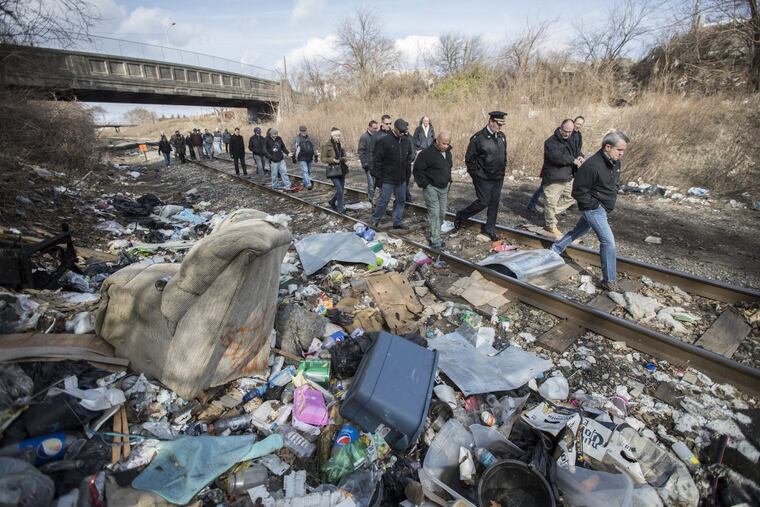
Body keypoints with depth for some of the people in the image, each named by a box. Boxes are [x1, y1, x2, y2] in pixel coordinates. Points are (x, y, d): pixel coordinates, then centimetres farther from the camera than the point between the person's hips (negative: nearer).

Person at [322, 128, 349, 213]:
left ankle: (332, 202, 37)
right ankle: (341, 209, 4)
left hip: (341, 170, 6)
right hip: (333, 170, -6)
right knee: (339, 190, -10)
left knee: (341, 189, 11)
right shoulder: (327, 146, -8)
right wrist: (332, 160, -20)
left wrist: (343, 159, -6)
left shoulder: (340, 145, 7)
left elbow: (344, 155, 17)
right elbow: (323, 159, -5)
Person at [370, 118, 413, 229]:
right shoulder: (385, 141, -13)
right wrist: (378, 177, -13)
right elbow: (376, 160, -12)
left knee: (401, 200, 11)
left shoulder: (407, 142, 5)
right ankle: (375, 220, 21)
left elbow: (409, 160, 14)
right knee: (383, 201, 2)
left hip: (401, 179, 6)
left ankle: (398, 222, 24)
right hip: (387, 179, -5)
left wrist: (408, 175, 12)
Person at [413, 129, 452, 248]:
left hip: (444, 188, 8)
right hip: (431, 188, -8)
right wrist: (425, 184, -14)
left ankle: (434, 234, 26)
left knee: (442, 213, 10)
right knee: (434, 213, -9)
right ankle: (435, 240, -2)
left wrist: (449, 181, 14)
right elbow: (417, 169, -14)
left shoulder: (447, 152, 8)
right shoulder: (427, 153, -18)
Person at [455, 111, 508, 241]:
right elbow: (469, 158, -12)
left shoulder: (502, 137, 6)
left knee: (494, 203, 10)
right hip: (483, 178, -6)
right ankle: (461, 216, 19)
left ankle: (489, 228, 23)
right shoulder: (478, 138, -15)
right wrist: (475, 174, -10)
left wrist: (503, 170, 13)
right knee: (483, 202, -4)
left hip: (498, 178, 7)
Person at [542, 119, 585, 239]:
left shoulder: (571, 140, 12)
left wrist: (578, 157, -2)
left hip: (567, 177, 9)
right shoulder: (551, 142, -15)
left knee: (571, 197, 18)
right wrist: (573, 160, -21)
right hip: (553, 178, -9)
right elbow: (556, 157, -28)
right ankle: (550, 226, 16)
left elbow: (574, 152, 23)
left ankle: (550, 212, 29)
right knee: (552, 202, 1)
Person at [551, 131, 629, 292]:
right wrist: (596, 204, -18)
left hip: (603, 208, 9)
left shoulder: (615, 162, 3)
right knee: (608, 241, -10)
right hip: (593, 208, -9)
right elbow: (578, 191, -21)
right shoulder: (592, 165, -25)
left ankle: (555, 250, 42)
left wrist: (610, 204, 10)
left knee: (579, 231, 23)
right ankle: (609, 281, 0)